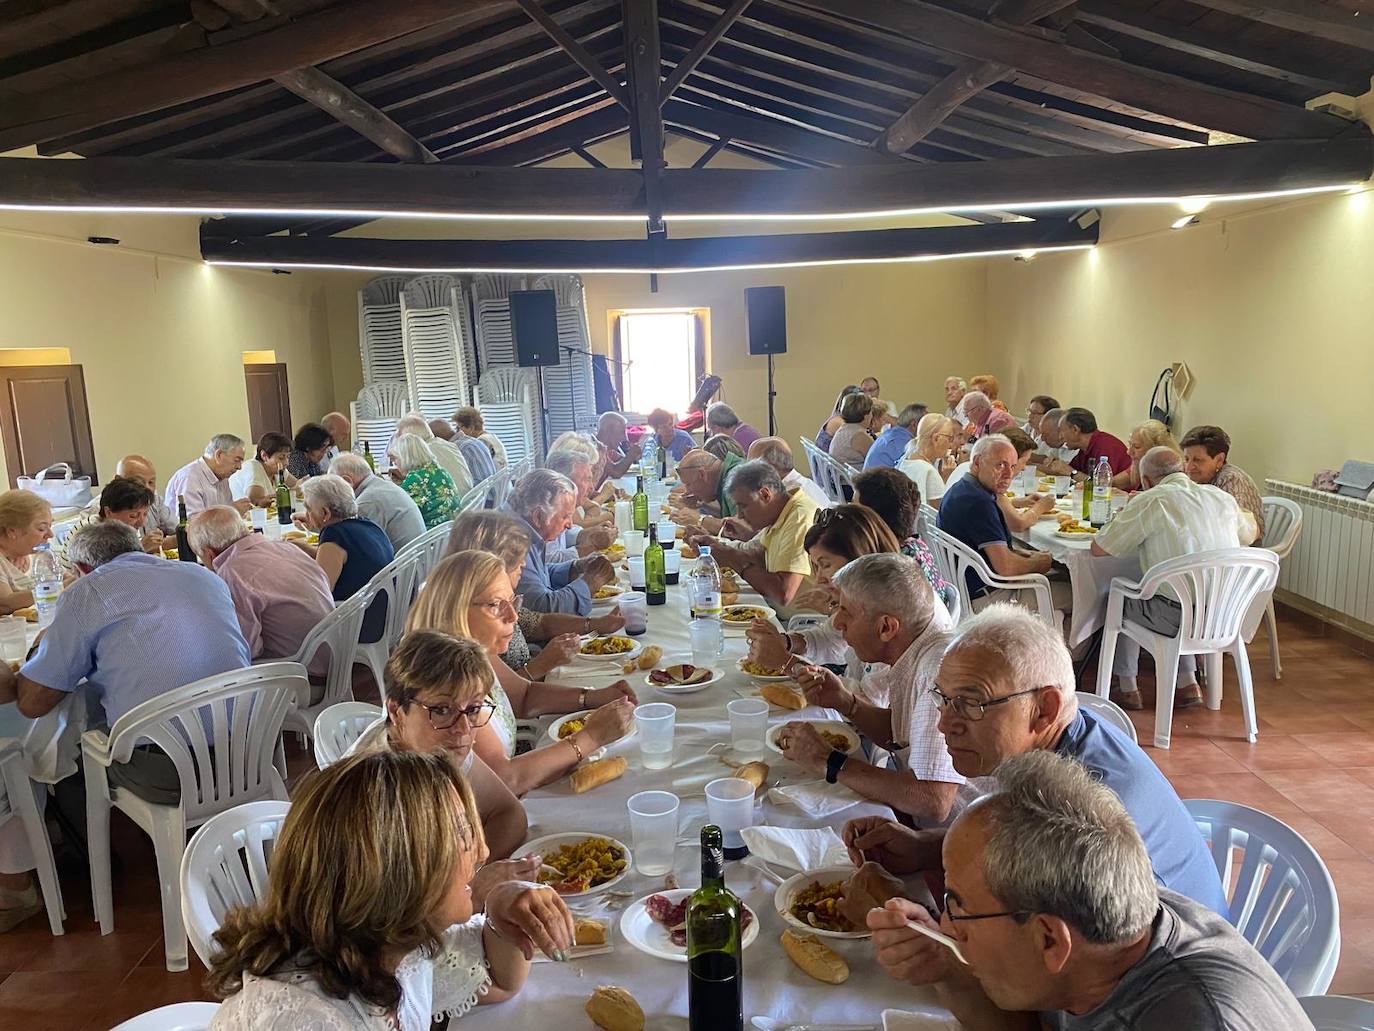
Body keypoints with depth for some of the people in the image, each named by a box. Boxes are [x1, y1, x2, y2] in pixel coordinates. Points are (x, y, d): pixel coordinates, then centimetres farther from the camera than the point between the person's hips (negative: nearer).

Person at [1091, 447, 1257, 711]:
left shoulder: (1150, 501, -8)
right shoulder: (1222, 496, 9)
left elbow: (1098, 548, -5)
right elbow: (1250, 534, 30)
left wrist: (1121, 523, 14)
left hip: (1179, 618, -6)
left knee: (1120, 599, 20)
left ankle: (1127, 689, 27)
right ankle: (1187, 684, 27)